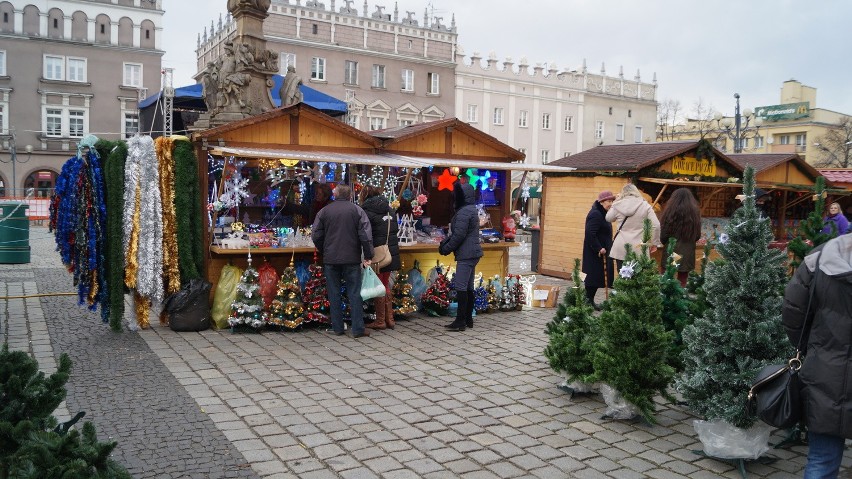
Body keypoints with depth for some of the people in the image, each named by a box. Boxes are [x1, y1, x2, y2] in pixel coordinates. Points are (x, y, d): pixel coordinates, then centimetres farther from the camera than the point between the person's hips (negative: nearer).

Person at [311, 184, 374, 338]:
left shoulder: (324, 211, 5)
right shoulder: (357, 210, -1)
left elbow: (316, 235, 4)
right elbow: (365, 235, -9)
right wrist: (368, 256, -5)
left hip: (330, 260, 2)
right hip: (352, 260, -2)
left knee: (334, 294, 9)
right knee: (354, 293, 2)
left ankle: (337, 328, 13)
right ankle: (358, 329, 1)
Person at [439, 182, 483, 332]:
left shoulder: (464, 212, -15)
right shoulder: (471, 209, 18)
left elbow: (459, 235, -20)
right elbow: (455, 233, 19)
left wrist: (446, 248, -8)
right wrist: (444, 243, 7)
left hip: (466, 255, -10)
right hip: (472, 253, 10)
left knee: (460, 286, -9)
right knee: (468, 287, 13)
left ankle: (460, 321, -7)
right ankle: (468, 318, 18)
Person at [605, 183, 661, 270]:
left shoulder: (618, 205, 1)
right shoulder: (645, 206, -1)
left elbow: (608, 218, 19)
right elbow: (656, 225, -4)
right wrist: (654, 243, 7)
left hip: (620, 249, 1)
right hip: (639, 250, -1)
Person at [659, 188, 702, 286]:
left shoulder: (672, 211, -11)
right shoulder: (695, 212, 2)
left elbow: (664, 231, -7)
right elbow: (698, 235, 11)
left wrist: (664, 242, 14)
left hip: (672, 249, -3)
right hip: (688, 251, 4)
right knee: (682, 281, 12)